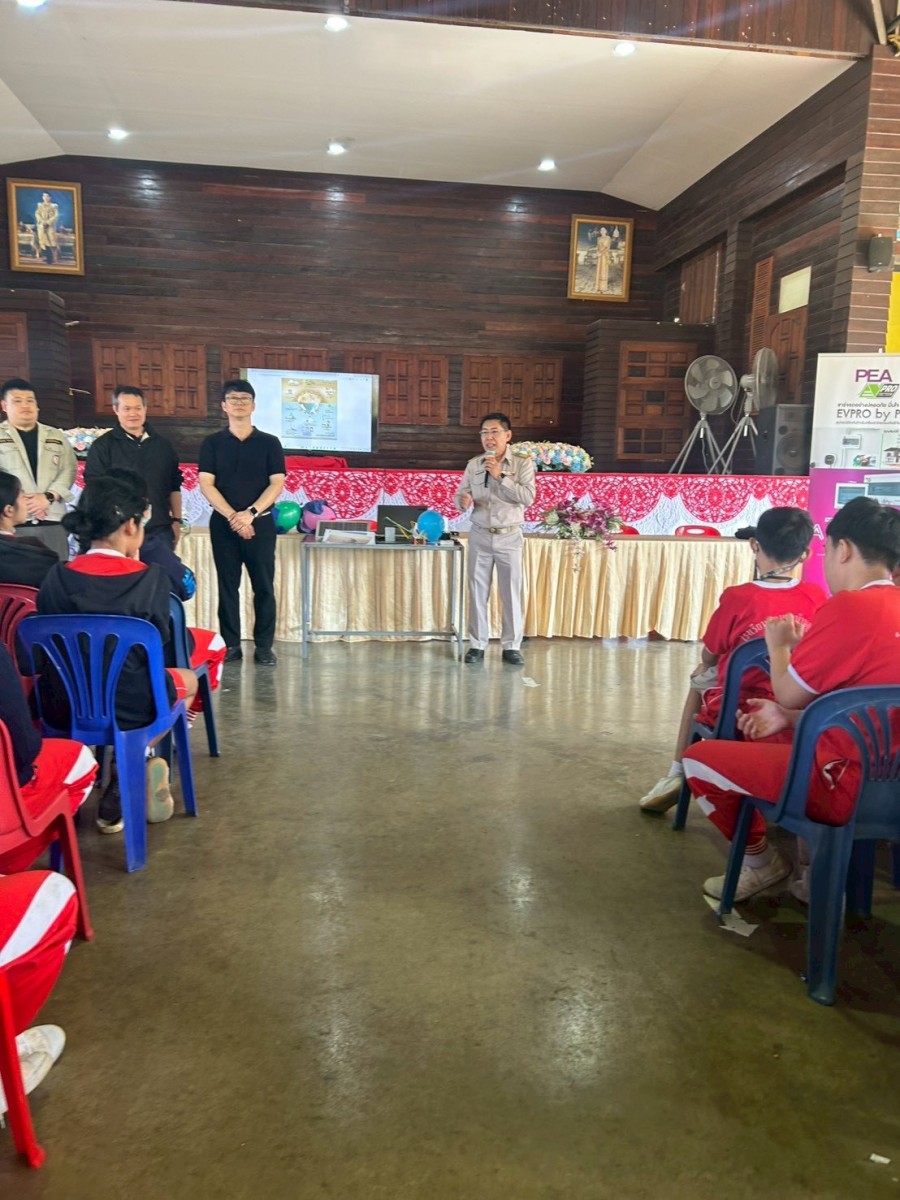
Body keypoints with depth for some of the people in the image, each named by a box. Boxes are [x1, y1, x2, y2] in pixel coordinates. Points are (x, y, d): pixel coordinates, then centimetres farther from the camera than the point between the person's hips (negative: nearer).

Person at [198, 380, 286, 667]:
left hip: (260, 523, 0)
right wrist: (232, 516, -14)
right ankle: (231, 645, 12)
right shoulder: (212, 443, 6)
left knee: (264, 586, 1)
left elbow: (277, 483, -3)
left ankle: (264, 646, 9)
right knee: (227, 585, 4)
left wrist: (251, 513, -15)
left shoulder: (269, 443, 5)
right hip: (223, 523, 1)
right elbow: (206, 484, -2)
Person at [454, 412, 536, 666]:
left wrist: (500, 476, -18)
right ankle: (477, 644, 16)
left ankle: (512, 646, 12)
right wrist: (463, 501, -20)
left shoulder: (523, 463, -3)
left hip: (509, 537, -2)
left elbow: (528, 497, -15)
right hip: (480, 536, 2)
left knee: (512, 593, 2)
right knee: (477, 592, 6)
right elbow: (460, 495, 4)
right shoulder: (473, 464, 5)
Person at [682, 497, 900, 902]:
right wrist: (789, 716, 7)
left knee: (699, 758, -2)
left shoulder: (849, 607, -20)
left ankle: (759, 860, 20)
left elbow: (788, 693, -13)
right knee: (762, 731, 29)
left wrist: (780, 646, 6)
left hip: (846, 784, -9)